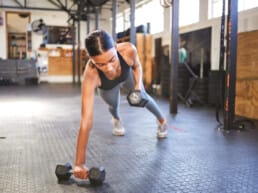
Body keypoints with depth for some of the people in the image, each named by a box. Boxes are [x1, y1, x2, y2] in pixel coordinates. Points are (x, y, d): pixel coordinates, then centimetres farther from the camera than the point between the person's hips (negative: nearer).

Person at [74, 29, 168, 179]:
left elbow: (137, 66, -15)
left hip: (128, 76, 1)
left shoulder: (128, 50, -44)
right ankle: (117, 120, 54)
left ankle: (162, 120, 48)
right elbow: (86, 121, -49)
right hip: (107, 87, -1)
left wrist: (138, 85, -30)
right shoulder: (91, 76, -47)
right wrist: (80, 164, -49)